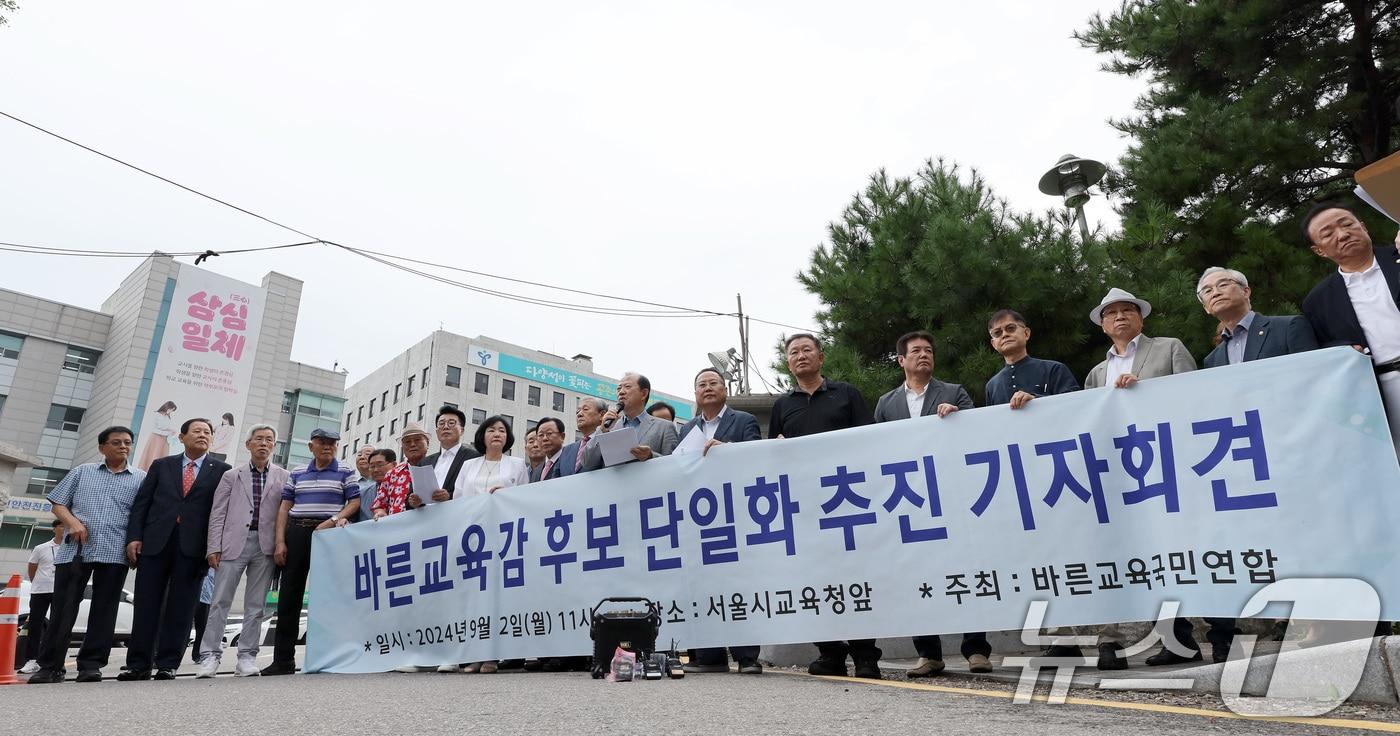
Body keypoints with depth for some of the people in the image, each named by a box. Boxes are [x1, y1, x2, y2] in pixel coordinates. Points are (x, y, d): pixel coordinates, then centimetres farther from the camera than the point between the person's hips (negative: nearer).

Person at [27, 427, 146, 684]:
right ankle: (50, 665, 13)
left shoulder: (141, 478, 11)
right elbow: (58, 503, 13)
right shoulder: (83, 471, 14)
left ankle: (91, 664, 6)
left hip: (115, 553, -1)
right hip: (74, 549, 1)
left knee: (104, 610, 0)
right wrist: (72, 522, -7)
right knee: (62, 608, 3)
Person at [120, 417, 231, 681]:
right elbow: (141, 503, 10)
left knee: (181, 608, 1)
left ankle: (167, 665, 7)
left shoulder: (222, 471, 7)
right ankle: (138, 664, 13)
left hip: (193, 547, -2)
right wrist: (134, 537, -1)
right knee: (146, 605, 5)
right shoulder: (161, 466, 14)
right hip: (155, 542, 2)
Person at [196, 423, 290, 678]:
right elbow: (218, 514, 6)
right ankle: (210, 656, 7)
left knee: (256, 605, 4)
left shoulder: (284, 477, 9)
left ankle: (247, 656, 10)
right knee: (220, 601, 0)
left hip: (266, 545, 0)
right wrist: (214, 548, -3)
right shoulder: (231, 475, 10)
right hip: (234, 542, 0)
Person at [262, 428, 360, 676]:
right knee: (289, 595, 1)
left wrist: (333, 520, -15)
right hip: (297, 533, 3)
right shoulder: (296, 474, 15)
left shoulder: (345, 473, 7)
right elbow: (284, 508, 11)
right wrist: (280, 542, 1)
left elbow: (354, 503, 1)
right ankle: (283, 659, 7)